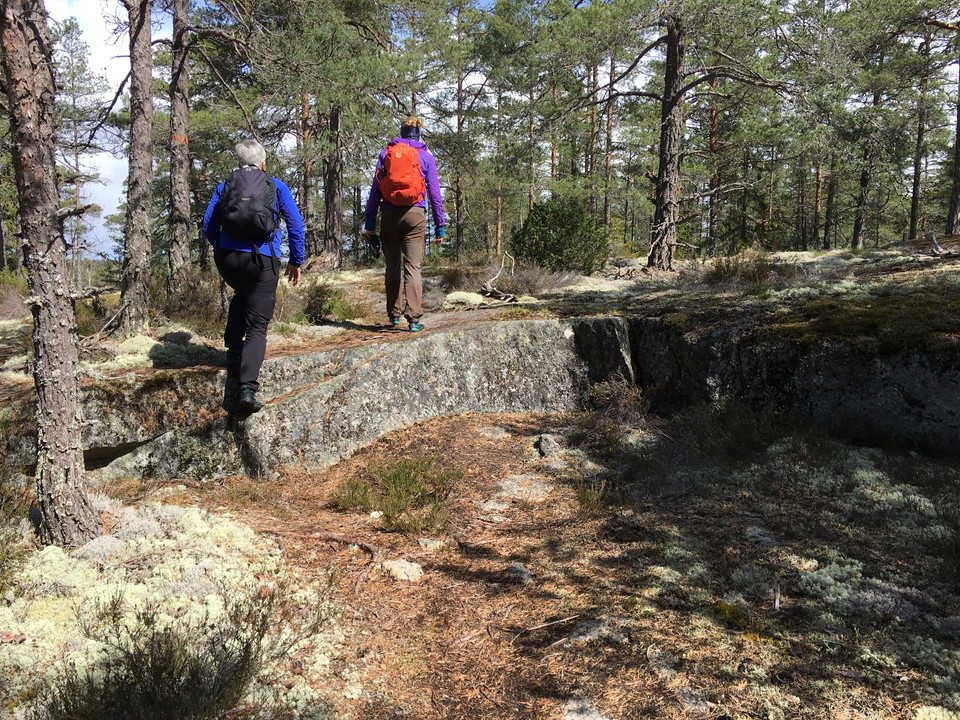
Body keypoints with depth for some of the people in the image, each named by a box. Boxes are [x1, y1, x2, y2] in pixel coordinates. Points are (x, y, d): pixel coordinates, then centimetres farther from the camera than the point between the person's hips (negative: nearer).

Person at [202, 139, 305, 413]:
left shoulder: (224, 186, 14)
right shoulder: (277, 187, 9)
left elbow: (208, 226, 13)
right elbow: (296, 225, 4)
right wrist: (296, 261, 13)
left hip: (227, 257, 3)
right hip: (263, 261, -3)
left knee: (241, 297, 36)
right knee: (257, 327, -1)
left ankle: (233, 350, 28)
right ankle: (247, 388, -17)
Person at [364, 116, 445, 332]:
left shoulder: (385, 154, 11)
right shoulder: (425, 157, 7)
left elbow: (375, 189, 7)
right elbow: (434, 193, 5)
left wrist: (370, 221, 7)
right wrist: (439, 225, 8)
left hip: (389, 214, 2)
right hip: (415, 214, -2)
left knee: (393, 266, 13)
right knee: (413, 267, -5)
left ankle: (394, 313, 20)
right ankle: (414, 318, -12)